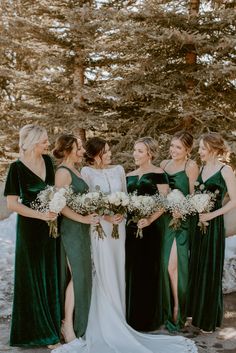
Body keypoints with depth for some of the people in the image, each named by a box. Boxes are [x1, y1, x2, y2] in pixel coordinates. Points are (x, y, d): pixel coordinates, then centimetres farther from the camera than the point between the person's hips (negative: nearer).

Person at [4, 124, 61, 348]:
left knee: (50, 275, 13)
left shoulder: (47, 160, 4)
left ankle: (52, 323, 29)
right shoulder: (17, 168, -13)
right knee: (33, 278, 6)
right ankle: (35, 330, 22)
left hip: (50, 225, 6)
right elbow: (12, 204, -15)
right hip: (30, 228, -6)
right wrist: (41, 215, -19)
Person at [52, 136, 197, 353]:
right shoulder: (87, 172, -5)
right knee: (104, 273, 0)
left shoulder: (118, 170, 9)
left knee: (117, 271, 9)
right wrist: (106, 217, -17)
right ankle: (107, 323, 11)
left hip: (119, 225, 4)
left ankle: (116, 317, 21)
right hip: (100, 226, -4)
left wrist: (121, 213, -9)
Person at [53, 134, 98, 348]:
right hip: (72, 229, -9)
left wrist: (93, 216, 9)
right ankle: (68, 326, 7)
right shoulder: (63, 172, -14)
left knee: (82, 275, 13)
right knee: (77, 276, -5)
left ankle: (74, 322, 24)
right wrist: (83, 219, -19)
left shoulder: (75, 170, 14)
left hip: (81, 229, 9)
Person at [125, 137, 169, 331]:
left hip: (150, 228, -6)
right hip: (131, 227, 6)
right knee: (131, 270, 10)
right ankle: (132, 316, 24)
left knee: (148, 270, 1)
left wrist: (149, 220, -23)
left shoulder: (158, 174, -5)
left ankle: (149, 318, 16)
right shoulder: (129, 176, 13)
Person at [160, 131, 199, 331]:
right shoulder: (164, 164, 11)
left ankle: (177, 310, 8)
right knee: (163, 264, 8)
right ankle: (167, 307, 25)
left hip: (181, 221, -5)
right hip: (164, 218, 5)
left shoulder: (191, 166, -6)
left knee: (173, 264, -8)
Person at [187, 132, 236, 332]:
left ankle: (209, 319, 19)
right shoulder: (202, 168, 9)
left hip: (213, 225, -6)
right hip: (197, 223, 6)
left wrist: (212, 214, -18)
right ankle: (196, 311, 30)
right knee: (196, 268, 14)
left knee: (210, 270, 4)